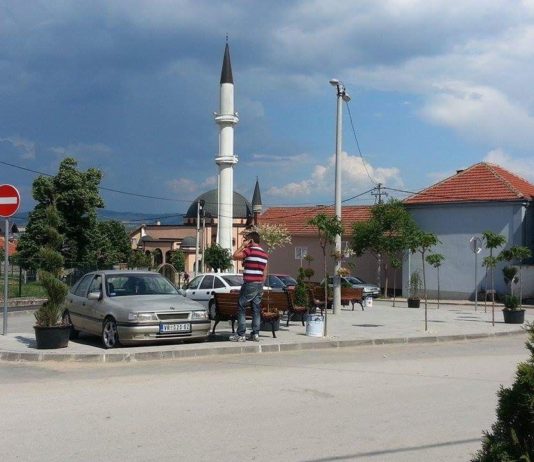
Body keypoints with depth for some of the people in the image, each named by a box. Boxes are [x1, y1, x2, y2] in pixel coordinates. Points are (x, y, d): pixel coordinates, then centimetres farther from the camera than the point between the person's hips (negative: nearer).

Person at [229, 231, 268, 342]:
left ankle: (241, 335, -3)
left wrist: (243, 245, 0)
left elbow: (235, 256, -8)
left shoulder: (250, 250, -11)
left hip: (249, 284, -7)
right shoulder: (264, 254, 13)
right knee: (256, 310, 9)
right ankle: (255, 334, 8)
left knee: (241, 309, 0)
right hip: (259, 284, 7)